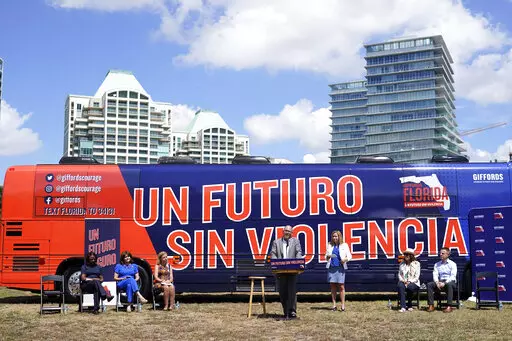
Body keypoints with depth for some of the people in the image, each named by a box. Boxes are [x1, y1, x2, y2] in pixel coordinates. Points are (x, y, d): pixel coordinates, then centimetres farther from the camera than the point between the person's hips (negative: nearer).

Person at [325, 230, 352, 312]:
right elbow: (326, 257, 16)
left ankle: (343, 305, 1)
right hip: (331, 267, 3)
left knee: (341, 286, -5)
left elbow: (349, 256, 6)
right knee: (333, 286, 4)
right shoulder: (330, 245, 14)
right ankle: (334, 305, 9)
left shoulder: (344, 245, 7)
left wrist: (345, 259, -14)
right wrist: (328, 256, -6)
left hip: (340, 268, -3)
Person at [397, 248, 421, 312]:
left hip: (413, 283, -2)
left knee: (409, 287, -39)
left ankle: (409, 306, -15)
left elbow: (417, 276, -2)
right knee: (400, 286, -35)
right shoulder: (402, 264, 16)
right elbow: (399, 274, 14)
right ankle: (403, 307, -39)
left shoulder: (416, 264, 4)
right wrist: (403, 280, -7)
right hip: (403, 282, 3)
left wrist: (409, 282, -17)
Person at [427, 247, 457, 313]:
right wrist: (437, 282, -16)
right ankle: (431, 305, -24)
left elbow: (453, 276, -10)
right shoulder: (437, 264, 17)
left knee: (449, 285, -40)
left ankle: (449, 306, -40)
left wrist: (445, 283, -24)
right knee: (429, 285, -22)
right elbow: (435, 275, 6)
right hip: (440, 281, 4)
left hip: (450, 281, -4)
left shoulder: (452, 264, 1)